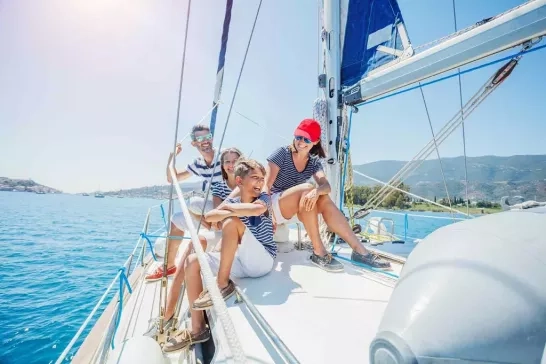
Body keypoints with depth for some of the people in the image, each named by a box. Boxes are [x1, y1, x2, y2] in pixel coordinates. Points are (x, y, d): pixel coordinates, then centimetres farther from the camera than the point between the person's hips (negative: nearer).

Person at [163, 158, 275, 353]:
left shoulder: (264, 198, -5)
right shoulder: (232, 202, 8)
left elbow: (257, 209, -31)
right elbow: (209, 217, -9)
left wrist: (228, 208, -15)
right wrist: (229, 209, -25)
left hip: (263, 261, -6)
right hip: (242, 262, 6)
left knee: (231, 222, -24)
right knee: (193, 261, 0)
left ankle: (223, 285, -13)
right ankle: (198, 329, 4)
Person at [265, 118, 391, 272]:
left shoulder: (314, 162, 4)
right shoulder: (282, 153, -9)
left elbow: (326, 186, -14)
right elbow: (266, 185, -15)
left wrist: (316, 191, -37)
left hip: (296, 210, 5)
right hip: (273, 206, -4)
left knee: (323, 199, -24)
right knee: (306, 188, -31)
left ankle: (359, 250, -24)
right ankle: (319, 252, -29)